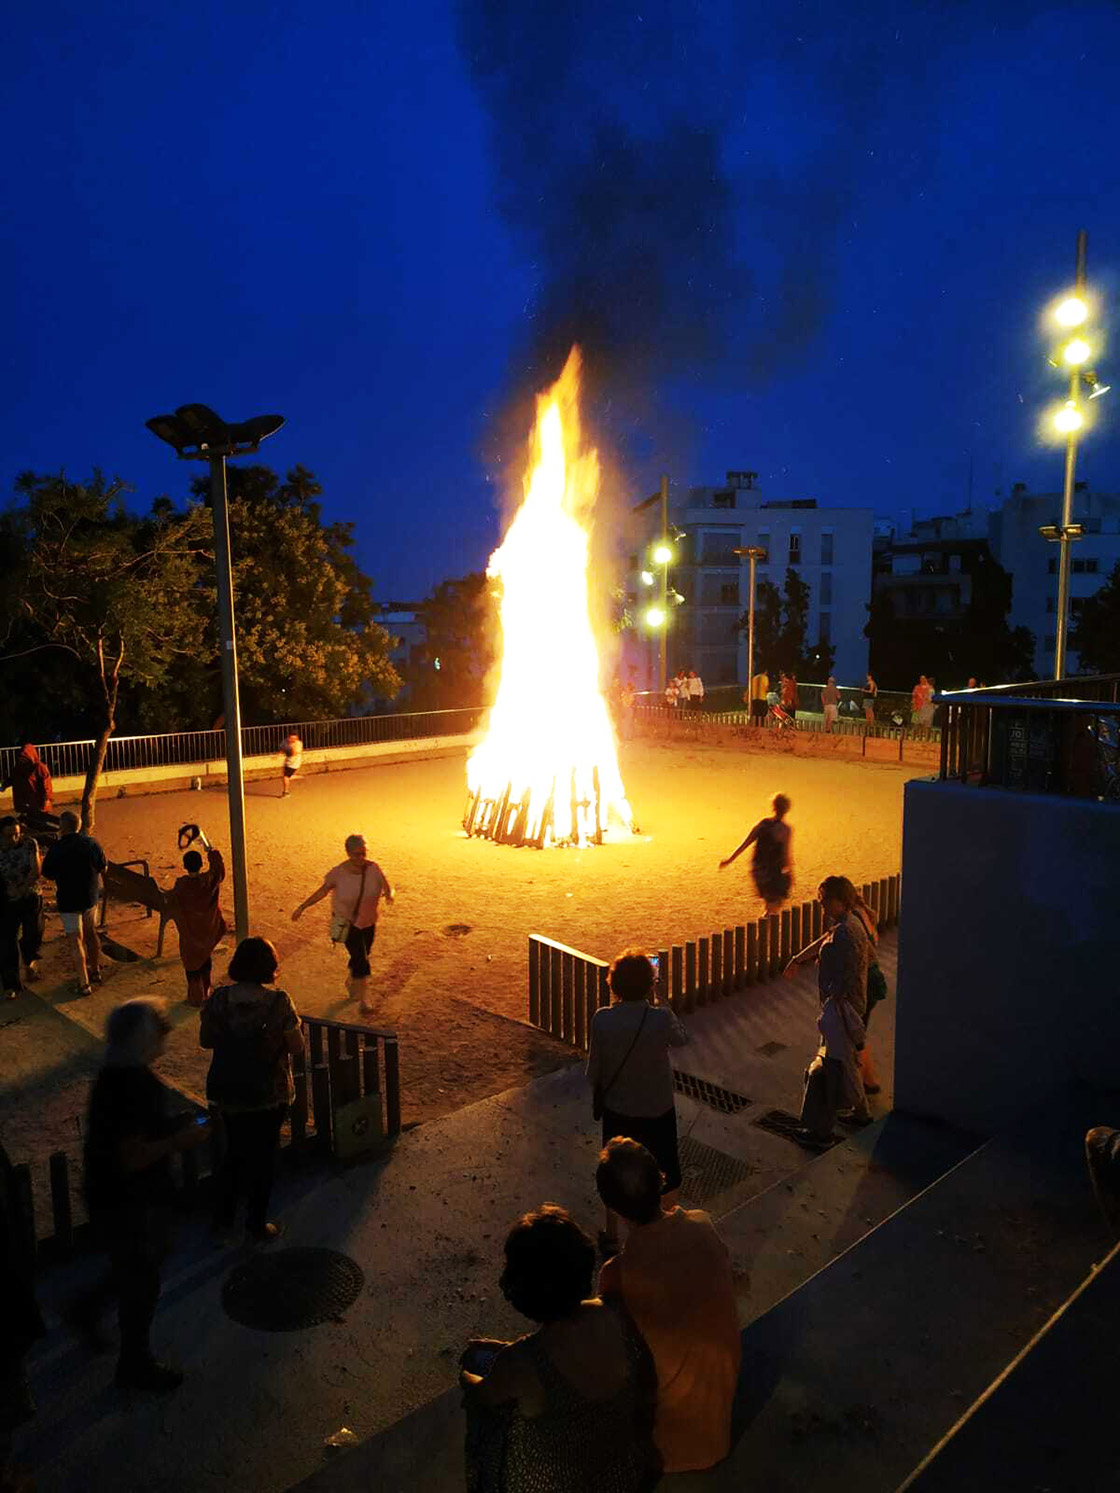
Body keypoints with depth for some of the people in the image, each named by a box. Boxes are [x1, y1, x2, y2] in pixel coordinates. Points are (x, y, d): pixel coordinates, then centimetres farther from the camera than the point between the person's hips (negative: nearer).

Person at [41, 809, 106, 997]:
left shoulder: (57, 849, -18)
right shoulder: (91, 842, -7)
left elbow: (48, 875, -8)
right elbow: (103, 867, 3)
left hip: (69, 899, -5)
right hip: (91, 895, 5)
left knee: (75, 940, 2)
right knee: (90, 932, 24)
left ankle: (84, 983, 2)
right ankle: (95, 971, 35)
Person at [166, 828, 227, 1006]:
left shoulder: (181, 885, -23)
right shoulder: (209, 880, -18)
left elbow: (172, 908, -12)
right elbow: (218, 864, 1)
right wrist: (207, 845, 10)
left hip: (189, 933, -2)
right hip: (207, 930, 2)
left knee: (192, 964, 14)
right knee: (206, 961, 21)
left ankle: (195, 996, 23)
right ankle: (206, 993, 32)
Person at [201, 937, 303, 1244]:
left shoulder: (219, 998, -13)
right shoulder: (279, 1003, -22)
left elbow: (205, 1040, -1)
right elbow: (296, 1047, -13)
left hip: (227, 1093, 3)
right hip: (269, 1094, -3)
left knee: (234, 1152, 24)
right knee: (263, 1157, 16)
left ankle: (222, 1224, 31)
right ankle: (257, 1227, 30)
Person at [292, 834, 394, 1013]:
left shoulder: (374, 869, -14)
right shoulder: (338, 873, -18)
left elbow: (388, 888, -6)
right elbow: (323, 891, -4)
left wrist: (390, 895, -31)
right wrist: (302, 907, -3)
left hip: (369, 923, 3)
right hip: (347, 923, -3)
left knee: (360, 957, 20)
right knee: (361, 960, -11)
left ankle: (351, 982, 51)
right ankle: (362, 1001, 2)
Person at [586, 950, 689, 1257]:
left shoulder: (602, 1019, -20)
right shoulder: (660, 1018, -26)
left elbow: (594, 1070, -8)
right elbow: (681, 1038, -2)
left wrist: (598, 1096, 12)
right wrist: (656, 1002, -7)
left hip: (616, 1110, 2)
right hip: (657, 1110, -2)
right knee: (668, 1172, 22)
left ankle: (611, 1237, 36)